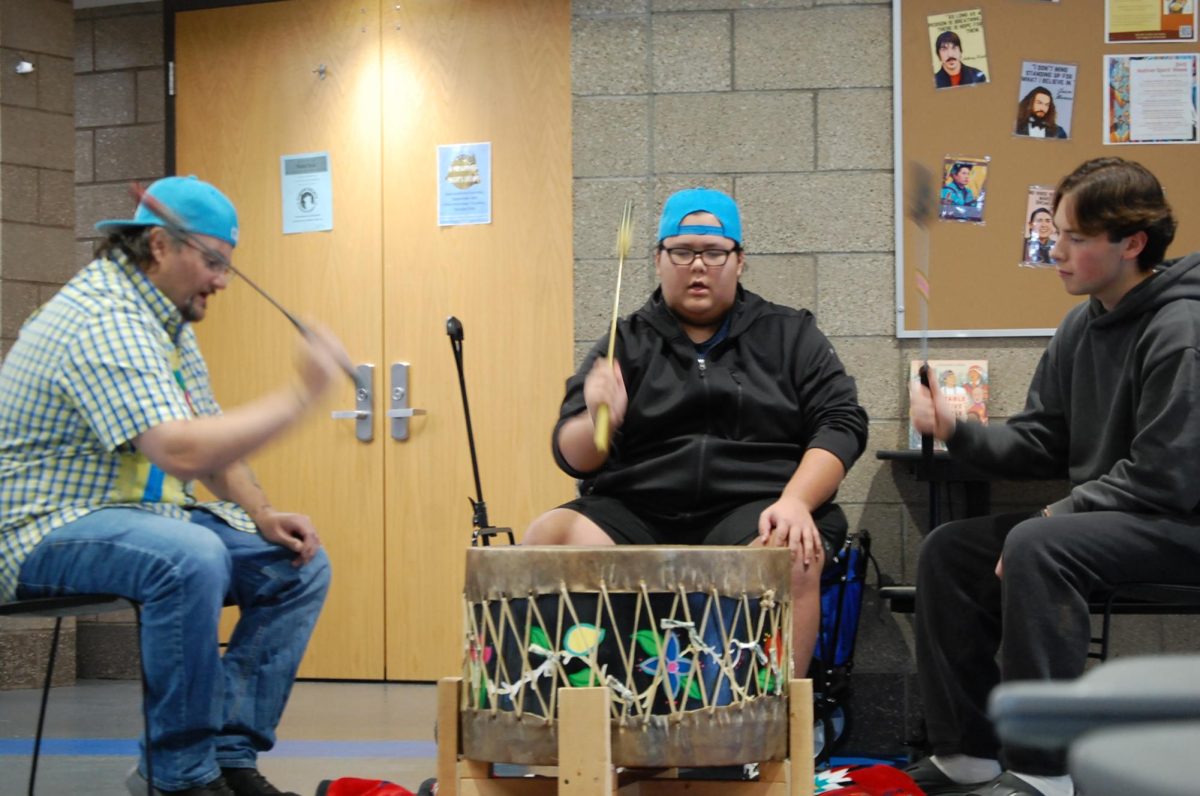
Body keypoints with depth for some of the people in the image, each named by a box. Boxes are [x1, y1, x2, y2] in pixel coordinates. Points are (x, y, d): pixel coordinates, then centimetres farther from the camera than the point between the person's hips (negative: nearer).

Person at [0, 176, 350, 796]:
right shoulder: (107, 320, -22)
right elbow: (182, 453, -34)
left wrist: (262, 516, 1)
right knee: (191, 558, -38)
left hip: (135, 513, 11)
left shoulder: (167, 317, 12)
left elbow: (207, 441, 19)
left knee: (299, 565, 0)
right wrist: (300, 394, -27)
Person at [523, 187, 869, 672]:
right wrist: (597, 422, -17)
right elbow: (572, 456, 8)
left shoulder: (790, 335, 16)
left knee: (790, 556, -35)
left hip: (752, 508, -1)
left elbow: (841, 423, 5)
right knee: (547, 538, -26)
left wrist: (795, 502, -14)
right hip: (635, 513, 2)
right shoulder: (626, 343, 16)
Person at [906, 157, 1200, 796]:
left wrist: (1051, 519, -21)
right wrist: (955, 432, -9)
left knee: (1035, 549, -32)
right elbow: (1038, 443, 8)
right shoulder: (1083, 326, 9)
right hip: (1106, 521, 10)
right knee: (947, 551, 2)